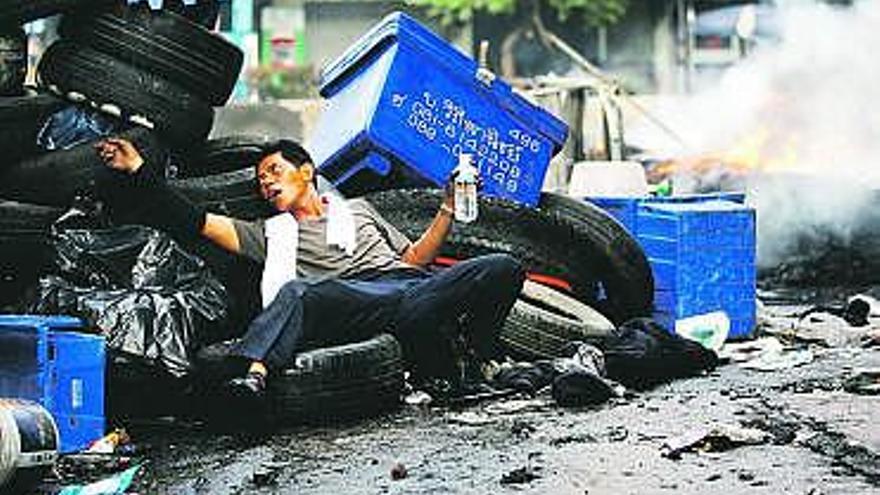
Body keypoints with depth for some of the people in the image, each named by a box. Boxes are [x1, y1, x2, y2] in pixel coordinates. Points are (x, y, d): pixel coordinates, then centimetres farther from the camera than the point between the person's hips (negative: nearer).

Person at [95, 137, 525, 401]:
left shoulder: (358, 208, 38)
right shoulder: (271, 233, 30)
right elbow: (200, 222, 21)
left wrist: (449, 209, 23)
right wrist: (136, 173, 18)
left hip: (410, 282, 2)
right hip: (353, 300, -2)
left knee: (502, 268, -22)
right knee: (298, 293, -39)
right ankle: (253, 376, -60)